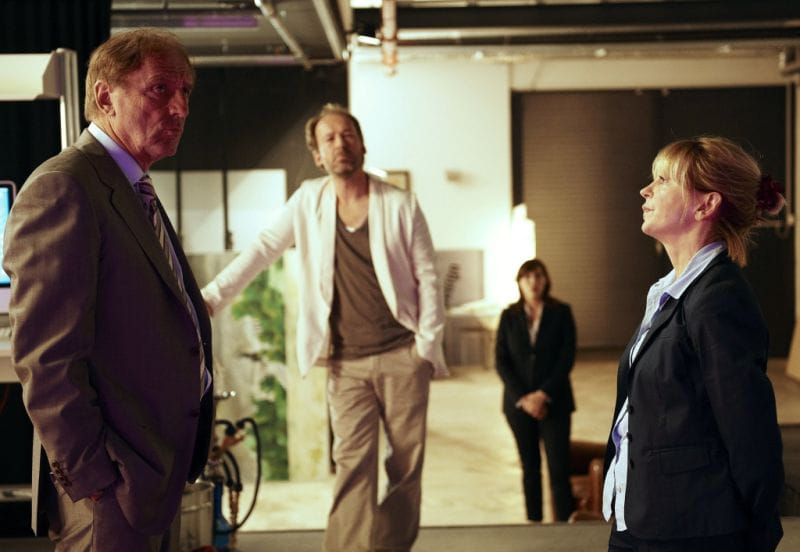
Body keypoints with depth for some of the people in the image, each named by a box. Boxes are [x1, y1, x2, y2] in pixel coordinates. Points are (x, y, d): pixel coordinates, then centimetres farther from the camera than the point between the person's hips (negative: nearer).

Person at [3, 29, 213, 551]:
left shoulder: (138, 193, 16)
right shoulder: (62, 187, -15)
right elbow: (45, 357, -20)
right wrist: (92, 479, -20)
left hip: (161, 479, 9)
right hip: (112, 492, -9)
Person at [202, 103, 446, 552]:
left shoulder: (401, 205, -1)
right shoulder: (309, 200, 5)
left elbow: (427, 279, 0)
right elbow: (262, 251, 6)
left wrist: (427, 346, -6)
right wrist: (211, 297, -2)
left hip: (402, 355, 0)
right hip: (346, 363, 1)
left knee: (407, 465, 4)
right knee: (353, 465, -7)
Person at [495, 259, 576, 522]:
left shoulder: (561, 313, 2)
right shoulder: (509, 316, 5)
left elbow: (567, 358, -3)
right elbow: (501, 362, 1)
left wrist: (544, 395, -10)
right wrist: (523, 398, -8)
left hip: (553, 402, -2)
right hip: (518, 402, 2)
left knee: (559, 469, -8)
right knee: (530, 468, 7)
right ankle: (534, 523, 13)